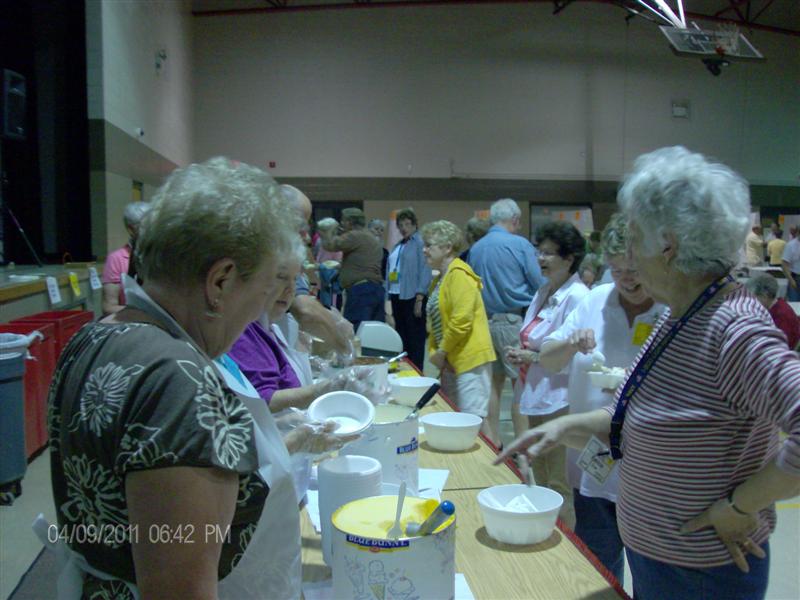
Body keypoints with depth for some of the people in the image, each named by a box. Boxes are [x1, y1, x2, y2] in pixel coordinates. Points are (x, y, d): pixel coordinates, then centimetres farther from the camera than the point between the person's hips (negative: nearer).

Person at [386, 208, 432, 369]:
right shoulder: (397, 246, 18)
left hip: (412, 297, -8)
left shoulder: (420, 243, -6)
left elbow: (425, 272, -12)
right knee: (402, 337, 14)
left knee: (415, 339, -2)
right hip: (397, 296, 8)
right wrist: (388, 296, 13)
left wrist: (419, 299, -17)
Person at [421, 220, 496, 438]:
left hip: (470, 358, -10)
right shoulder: (440, 279, 17)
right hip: (451, 361, 10)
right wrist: (433, 352, 6)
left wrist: (442, 350, -13)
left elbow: (461, 320, -22)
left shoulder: (459, 274, -13)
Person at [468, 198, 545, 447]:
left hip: (486, 321, 6)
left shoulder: (475, 248, 8)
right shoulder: (520, 244, -8)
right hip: (515, 320, -5)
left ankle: (492, 439, 19)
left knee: (494, 381, 13)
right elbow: (539, 284, -5)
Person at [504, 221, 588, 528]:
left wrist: (534, 357, -18)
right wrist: (518, 355, 5)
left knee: (558, 487, 4)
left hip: (558, 403, -9)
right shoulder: (543, 292, 12)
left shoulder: (576, 297, -16)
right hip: (532, 398, 9)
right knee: (538, 482, 20)